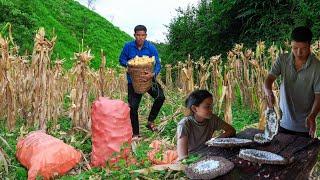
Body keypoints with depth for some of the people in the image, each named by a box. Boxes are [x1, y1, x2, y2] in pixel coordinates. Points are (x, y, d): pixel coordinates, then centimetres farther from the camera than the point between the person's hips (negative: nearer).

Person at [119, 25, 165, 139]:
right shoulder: (128, 46, -5)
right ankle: (135, 134, 15)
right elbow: (121, 60, 4)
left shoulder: (151, 47, -9)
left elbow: (157, 64, -12)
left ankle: (150, 121, -2)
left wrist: (153, 74, -33)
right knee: (133, 107, -1)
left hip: (148, 78, 0)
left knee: (160, 96, -23)